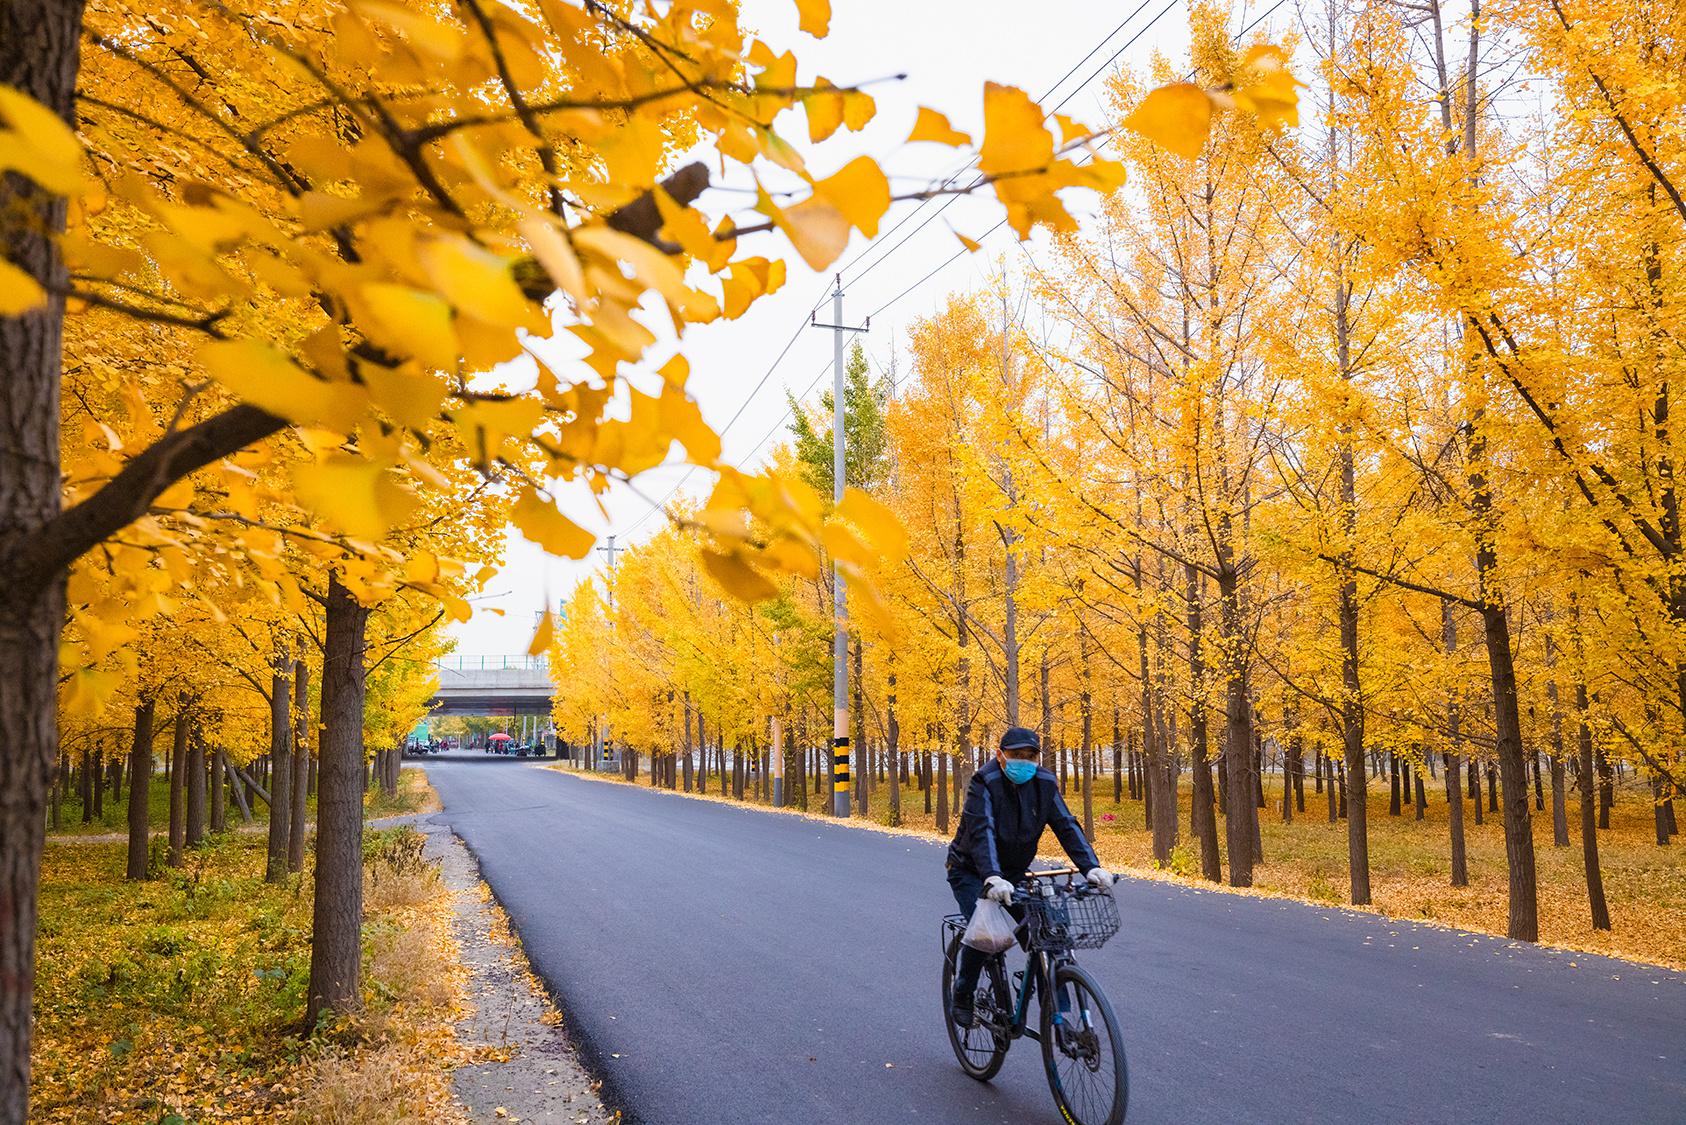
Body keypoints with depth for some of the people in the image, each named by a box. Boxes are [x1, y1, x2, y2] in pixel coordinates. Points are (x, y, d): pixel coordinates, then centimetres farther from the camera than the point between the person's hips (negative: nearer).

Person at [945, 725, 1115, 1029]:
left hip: (1013, 873, 4)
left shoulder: (1044, 784, -9)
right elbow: (982, 832, -36)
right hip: (971, 871, -4)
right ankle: (962, 996, 1)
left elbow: (1067, 826, -15)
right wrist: (993, 878, -51)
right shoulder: (985, 783, -24)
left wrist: (1091, 867, -30)